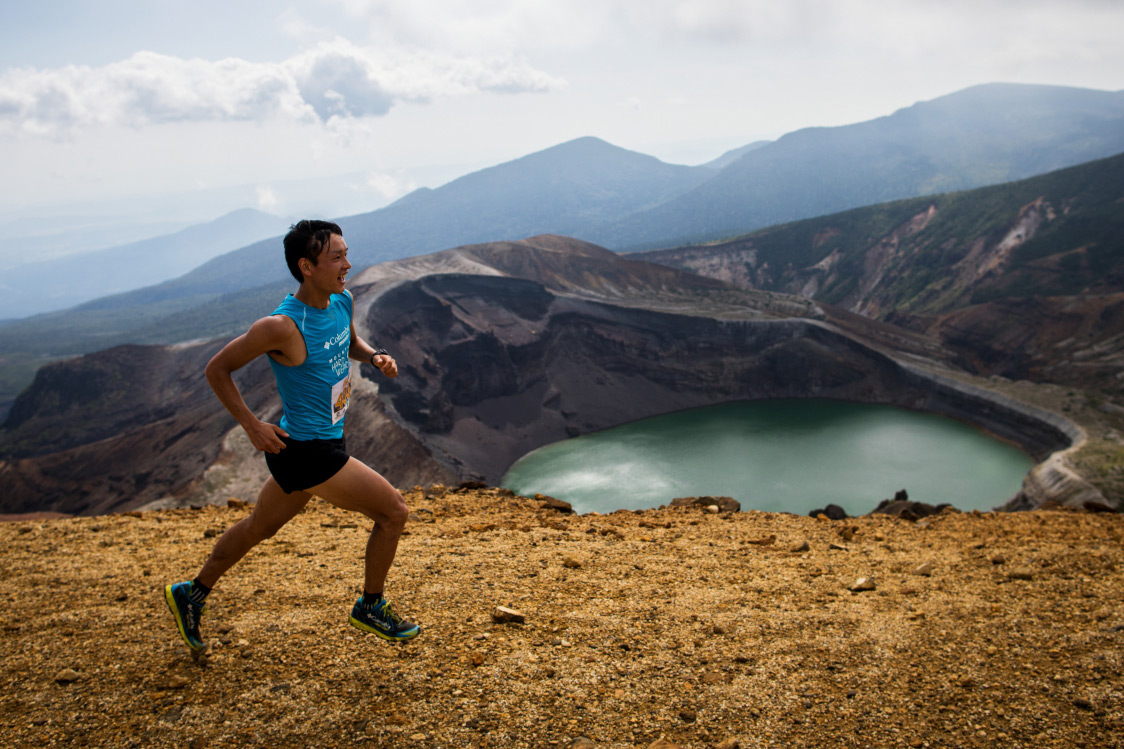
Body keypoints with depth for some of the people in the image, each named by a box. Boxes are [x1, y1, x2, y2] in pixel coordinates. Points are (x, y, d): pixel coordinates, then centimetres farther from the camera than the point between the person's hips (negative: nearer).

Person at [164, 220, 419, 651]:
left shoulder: (342, 302, 0)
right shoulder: (282, 326, -25)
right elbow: (217, 369, -14)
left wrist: (375, 356, 0)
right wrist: (252, 426, -16)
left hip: (324, 444, 9)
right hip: (306, 452, -9)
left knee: (259, 527, 24)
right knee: (393, 510, -3)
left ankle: (191, 595, 44)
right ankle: (370, 608, 18)